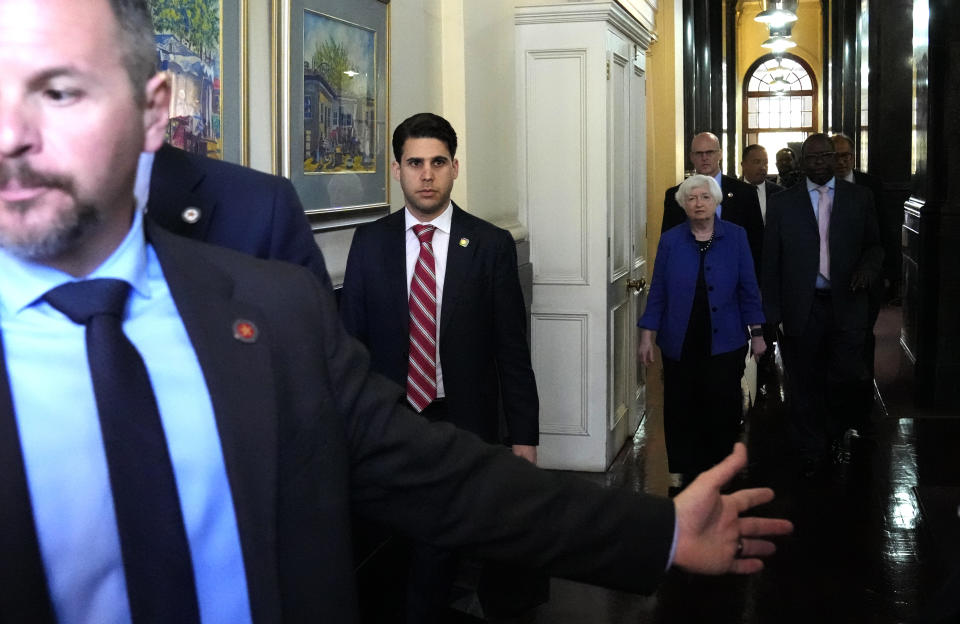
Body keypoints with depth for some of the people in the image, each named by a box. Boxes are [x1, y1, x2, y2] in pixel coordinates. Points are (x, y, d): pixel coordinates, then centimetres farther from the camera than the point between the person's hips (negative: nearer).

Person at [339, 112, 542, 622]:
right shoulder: (369, 242, 2)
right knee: (426, 540, 12)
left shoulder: (492, 245, -2)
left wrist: (524, 436, -4)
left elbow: (513, 350, -2)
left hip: (468, 424, -1)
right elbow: (350, 338, 4)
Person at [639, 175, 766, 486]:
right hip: (680, 343, 1)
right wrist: (647, 336, 0)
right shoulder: (670, 240, 2)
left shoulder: (735, 237, 1)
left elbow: (748, 288, 4)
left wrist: (757, 333, 3)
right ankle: (684, 473, 17)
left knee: (723, 409, 2)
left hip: (724, 341, -1)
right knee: (680, 412, 4)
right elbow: (658, 291, 3)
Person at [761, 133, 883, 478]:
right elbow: (771, 261, 4)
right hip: (801, 308, 0)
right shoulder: (782, 203, 4)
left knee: (846, 378, -4)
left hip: (846, 305, 0)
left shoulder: (859, 198, 7)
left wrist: (868, 266, -12)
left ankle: (832, 433, 27)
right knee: (804, 386, 7)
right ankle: (811, 453, 23)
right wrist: (772, 313, -1)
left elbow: (874, 245, 12)